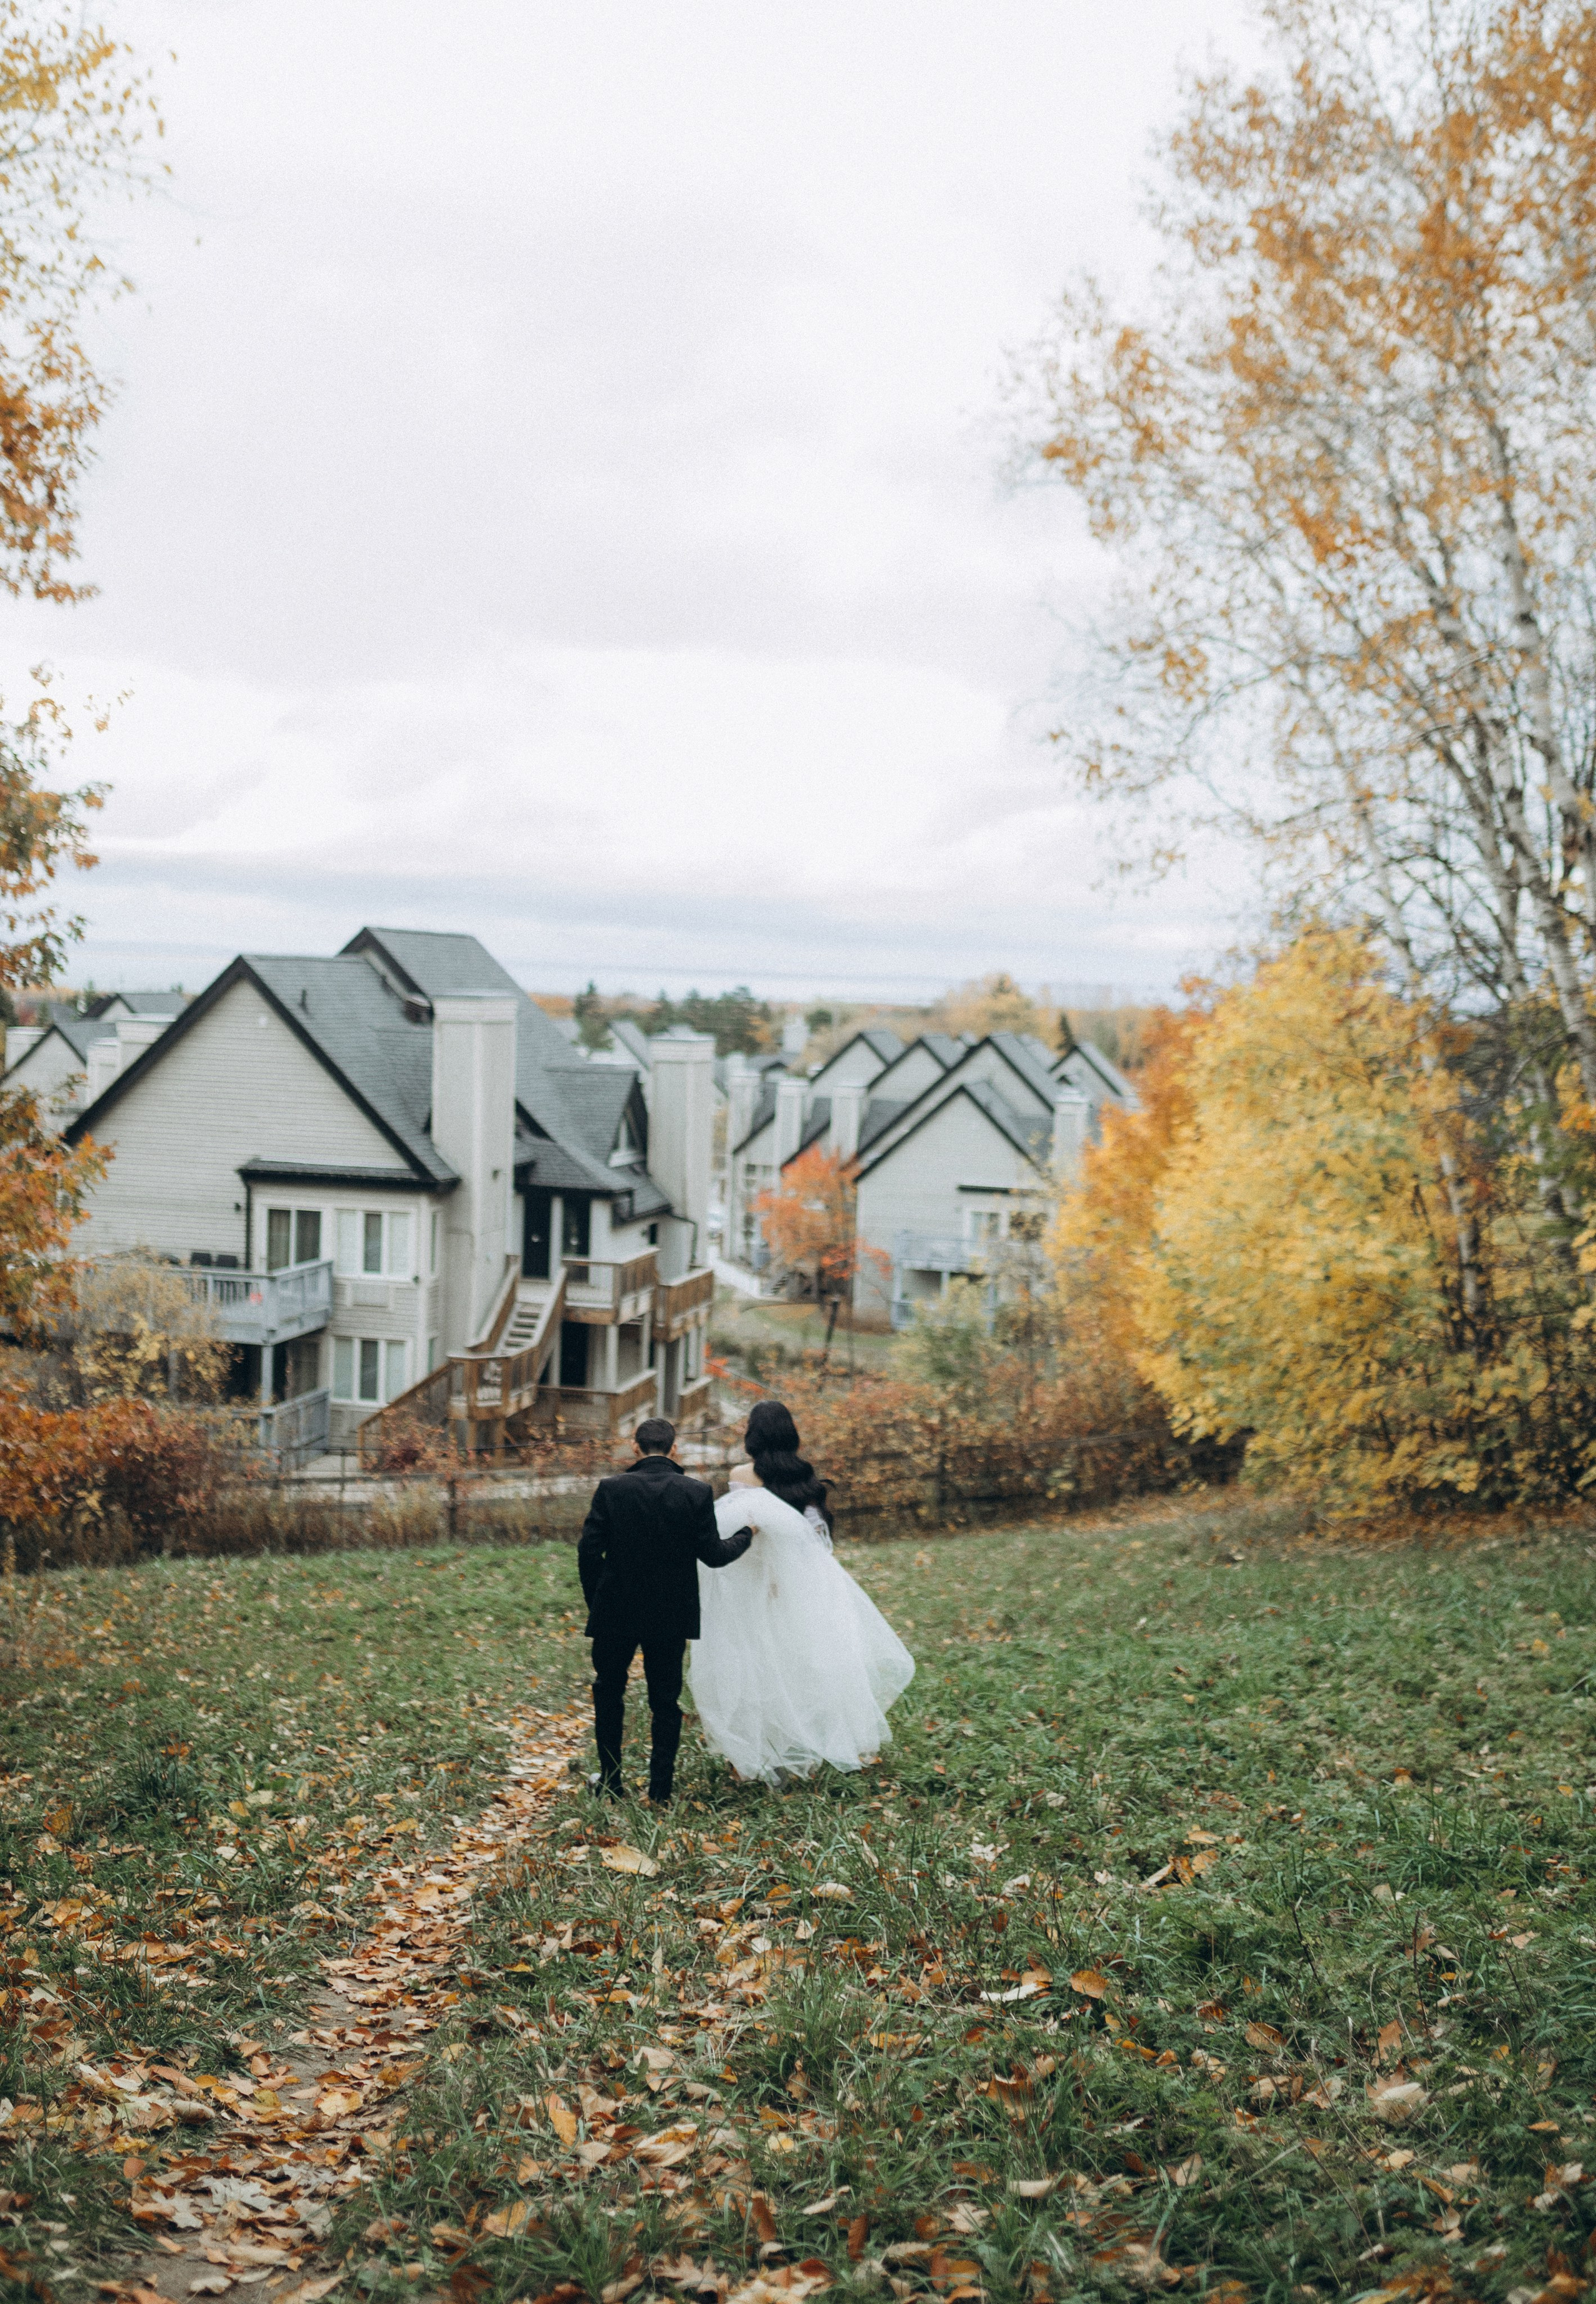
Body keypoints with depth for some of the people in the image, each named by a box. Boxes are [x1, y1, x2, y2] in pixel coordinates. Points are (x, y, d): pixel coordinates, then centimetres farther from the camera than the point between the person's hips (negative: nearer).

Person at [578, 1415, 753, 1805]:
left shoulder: (612, 1488, -11)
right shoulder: (697, 1492, -10)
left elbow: (588, 1551, -11)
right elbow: (713, 1555, -8)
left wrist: (595, 1602, 3)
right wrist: (745, 1534, 12)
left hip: (616, 1611, -1)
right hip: (672, 1614, 1)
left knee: (609, 1694, 17)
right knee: (666, 1700, 13)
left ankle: (610, 1782, 22)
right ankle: (661, 1787, 16)